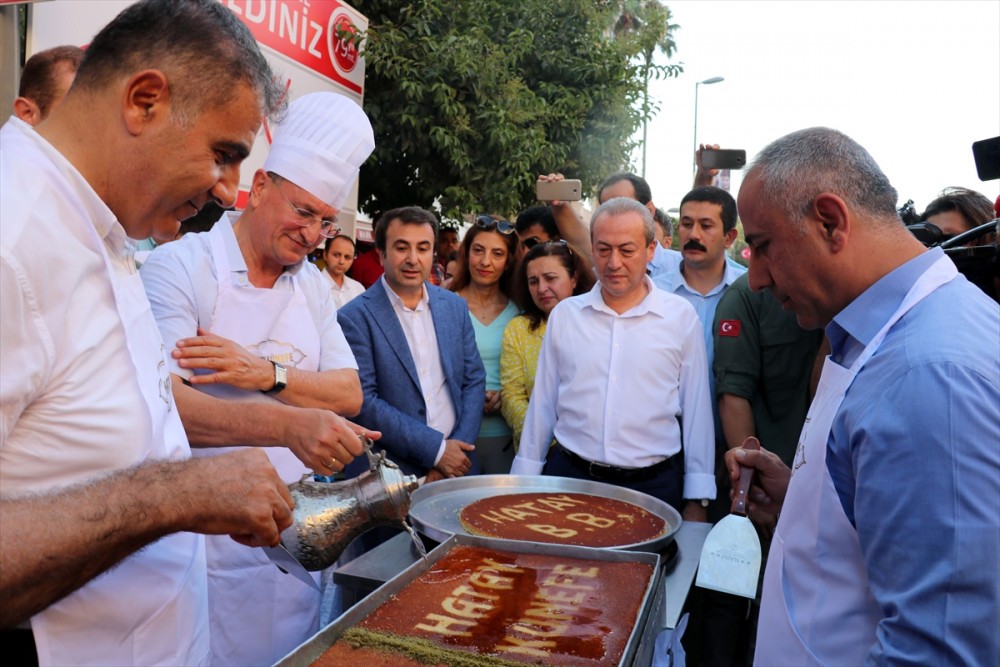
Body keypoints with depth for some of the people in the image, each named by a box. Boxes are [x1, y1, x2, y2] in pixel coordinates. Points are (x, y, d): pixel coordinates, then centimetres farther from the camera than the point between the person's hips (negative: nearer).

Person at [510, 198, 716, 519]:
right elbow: (542, 404, 8)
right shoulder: (564, 313, 3)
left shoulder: (681, 317, -2)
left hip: (653, 486, -1)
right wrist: (525, 482, 8)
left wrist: (696, 501, 1)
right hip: (568, 476, 2)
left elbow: (696, 409, 2)